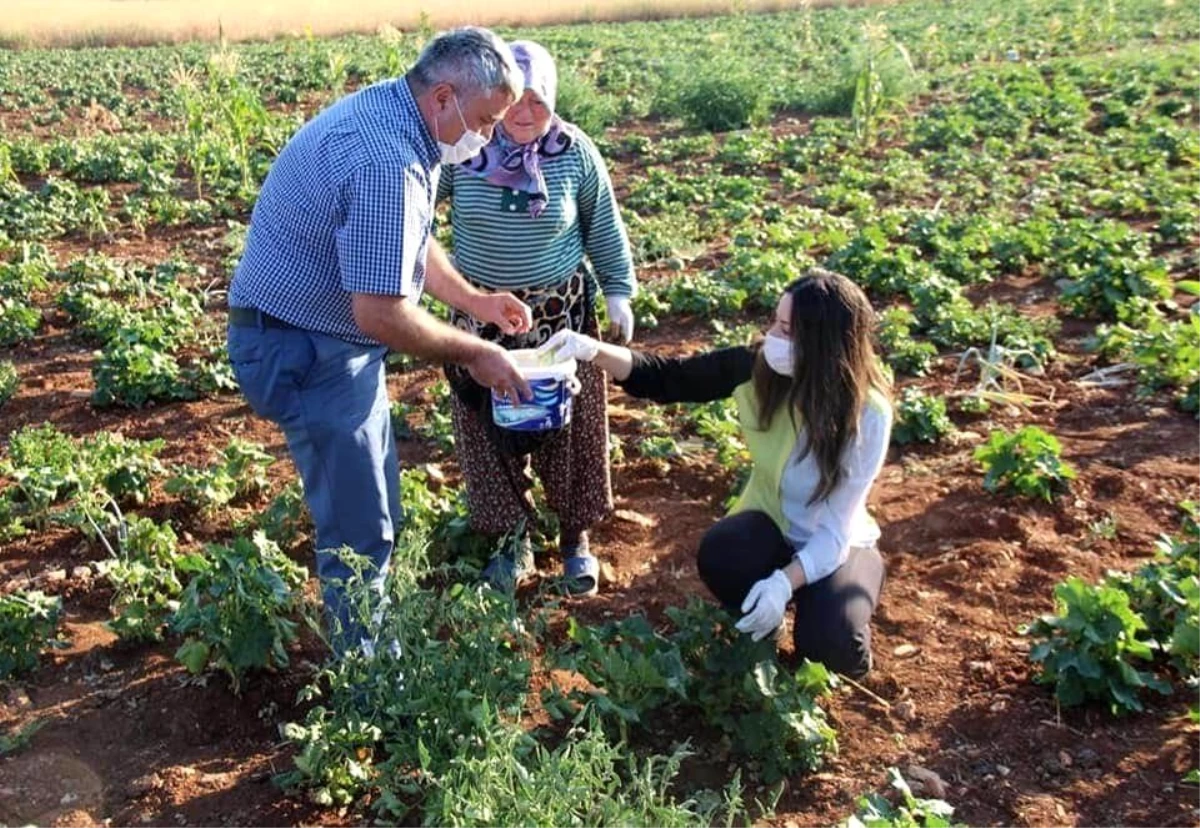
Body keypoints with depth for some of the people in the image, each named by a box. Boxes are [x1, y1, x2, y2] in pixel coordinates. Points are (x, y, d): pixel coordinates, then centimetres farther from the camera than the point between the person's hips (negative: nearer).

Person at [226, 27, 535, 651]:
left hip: (329, 341, 11)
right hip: (306, 353, -11)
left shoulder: (389, 115, 5)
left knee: (374, 510, 21)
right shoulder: (387, 161, -29)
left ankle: (369, 641, 37)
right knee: (359, 530, 1)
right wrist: (473, 355, -17)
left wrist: (478, 301, 14)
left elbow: (407, 243, 19)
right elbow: (381, 314, -30)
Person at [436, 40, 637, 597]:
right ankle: (513, 538, 26)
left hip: (561, 313, 0)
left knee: (568, 424, 9)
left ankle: (576, 536, 26)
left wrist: (618, 291, 5)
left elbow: (603, 226, 5)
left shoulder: (575, 152, -7)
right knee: (490, 425, 8)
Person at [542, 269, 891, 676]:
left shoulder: (867, 415, -27)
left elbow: (835, 529, -25)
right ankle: (756, 627, 2)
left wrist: (785, 582, -40)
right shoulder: (757, 368, -19)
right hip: (772, 526, 3)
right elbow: (665, 378, -11)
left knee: (829, 643, -28)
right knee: (719, 553, -32)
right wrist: (595, 351, -27)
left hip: (834, 546, -2)